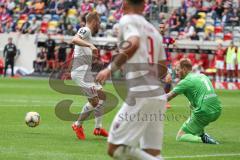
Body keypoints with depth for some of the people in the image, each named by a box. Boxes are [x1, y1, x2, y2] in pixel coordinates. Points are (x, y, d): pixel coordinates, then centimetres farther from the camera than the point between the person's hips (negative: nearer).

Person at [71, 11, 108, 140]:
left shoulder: (88, 33, 23)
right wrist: (90, 45, -39)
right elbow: (74, 40, -29)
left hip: (85, 71, 11)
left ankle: (98, 128, 18)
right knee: (94, 101, -11)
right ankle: (78, 125, 4)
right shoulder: (85, 30, -7)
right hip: (81, 71, -11)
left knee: (101, 95, 14)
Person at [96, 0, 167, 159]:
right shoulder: (154, 31, 22)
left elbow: (133, 44, -20)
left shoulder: (128, 20, 1)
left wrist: (110, 68, -15)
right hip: (159, 95, 8)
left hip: (140, 95, -8)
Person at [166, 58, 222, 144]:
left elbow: (168, 97, 3)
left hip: (204, 113, -7)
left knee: (180, 137, 5)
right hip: (217, 112, 7)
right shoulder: (202, 76, 19)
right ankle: (201, 134, 21)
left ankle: (202, 139, -19)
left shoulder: (186, 81, -3)